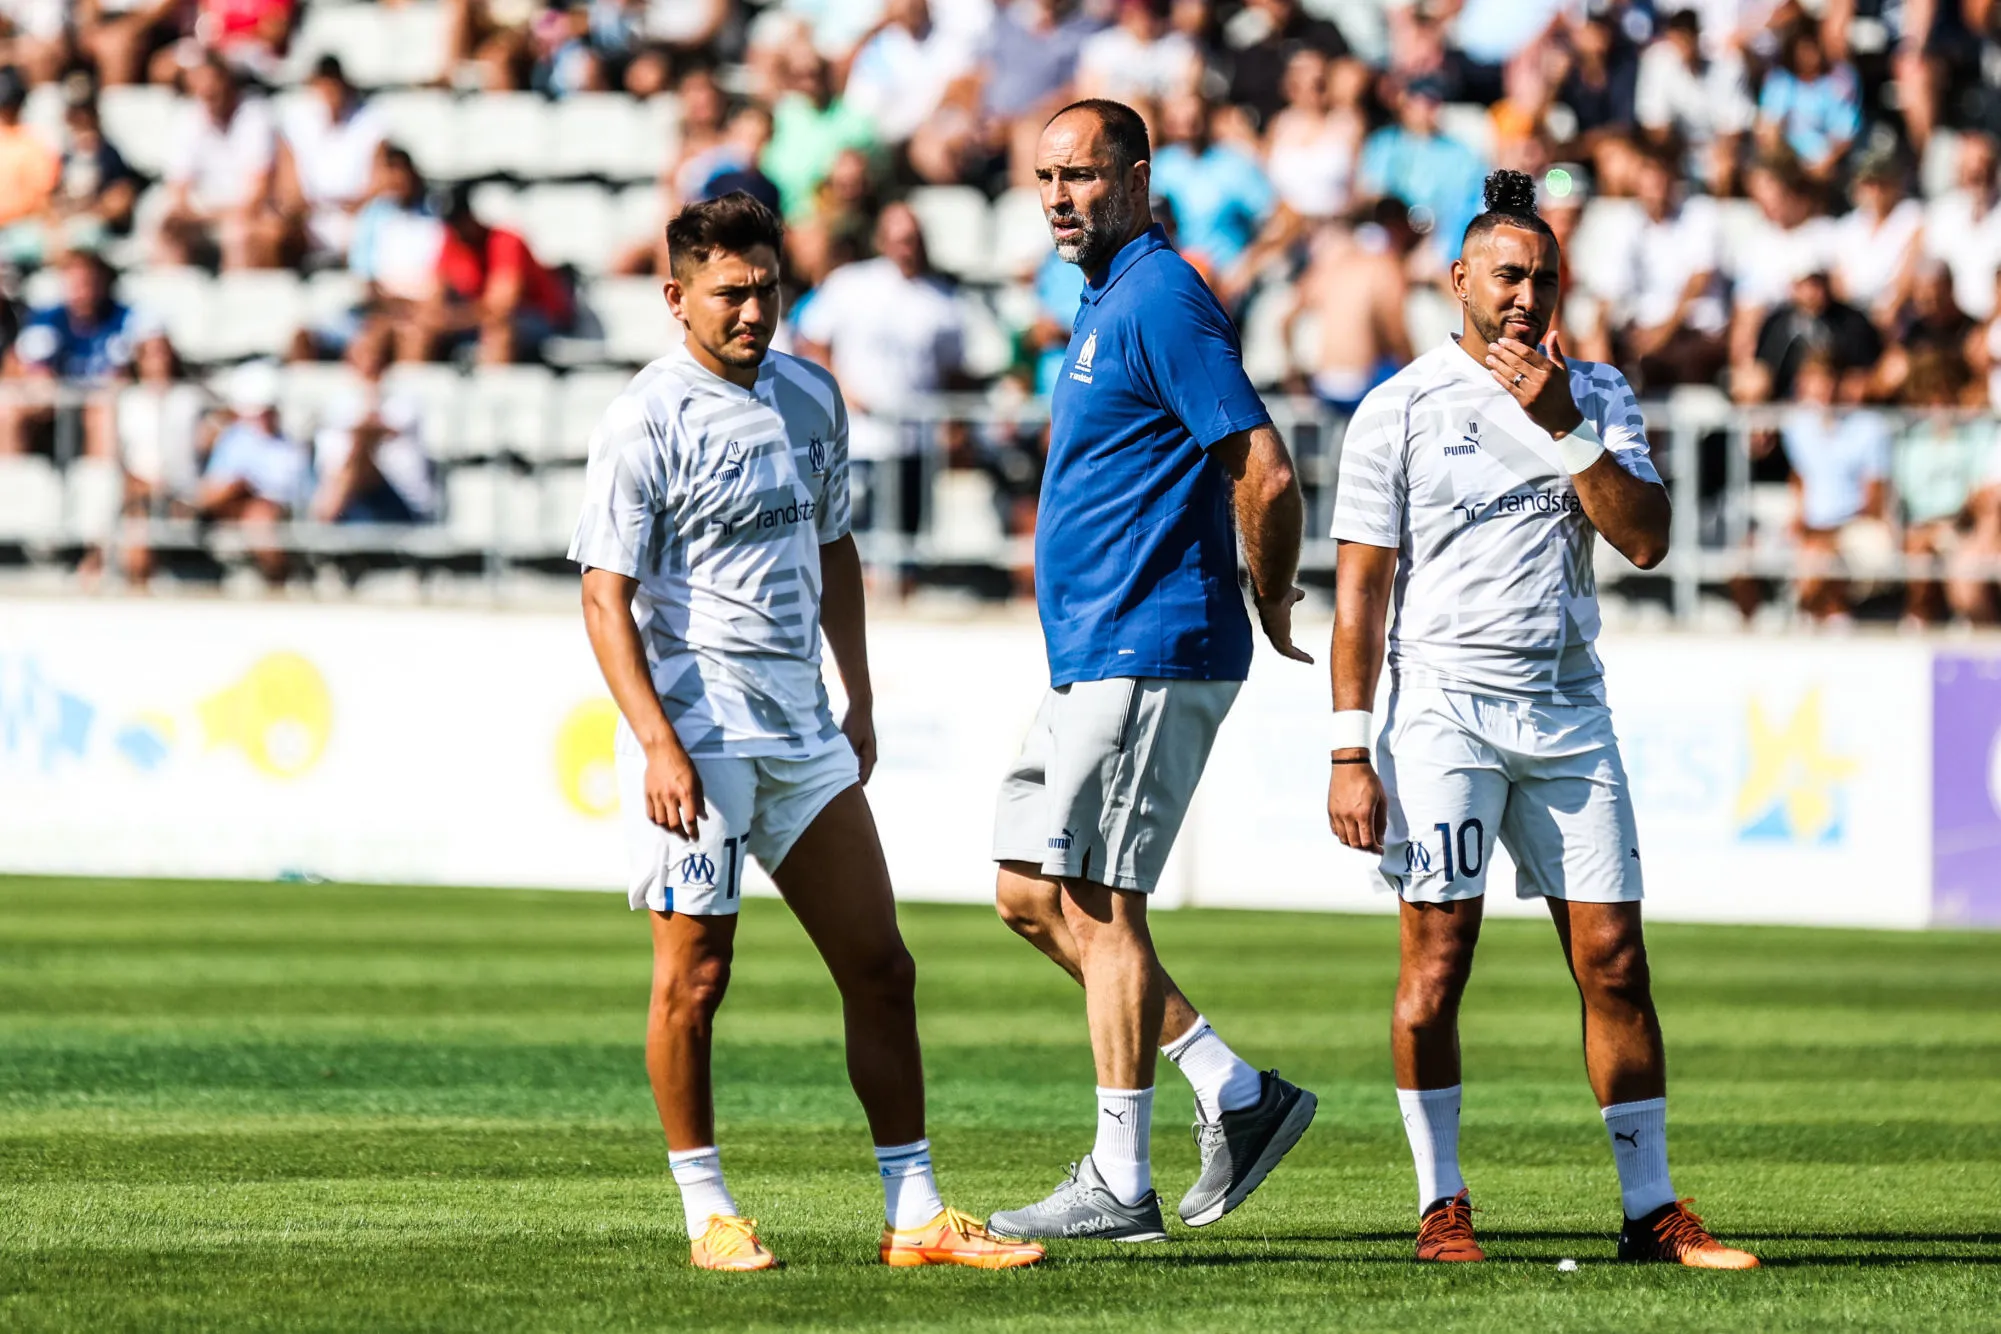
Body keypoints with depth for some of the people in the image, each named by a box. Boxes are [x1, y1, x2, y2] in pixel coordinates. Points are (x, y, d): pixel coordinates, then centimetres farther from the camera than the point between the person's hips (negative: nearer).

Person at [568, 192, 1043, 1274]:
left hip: (801, 733, 7)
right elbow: (605, 594, -12)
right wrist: (657, 743, -20)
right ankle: (707, 1213, 9)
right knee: (693, 978, -3)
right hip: (696, 730, -7)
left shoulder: (810, 396, 11)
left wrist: (859, 698, 20)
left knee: (880, 968, 4)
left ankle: (915, 1216, 8)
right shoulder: (646, 422, -10)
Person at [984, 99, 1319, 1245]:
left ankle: (1120, 1184, -4)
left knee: (1097, 903, -8)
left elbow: (1267, 473, -20)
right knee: (1030, 894, 11)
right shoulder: (1108, 303, 18)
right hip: (1091, 662, 11)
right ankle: (1238, 1095, 14)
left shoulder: (1161, 301, -14)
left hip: (1148, 656, -11)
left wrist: (1272, 606, -8)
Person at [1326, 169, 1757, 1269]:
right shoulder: (1401, 409, 0)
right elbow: (1361, 587, -2)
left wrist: (1564, 427, -12)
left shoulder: (1596, 396, 10)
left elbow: (1645, 539, -2)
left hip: (1569, 712, 3)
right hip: (1444, 711, -3)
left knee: (1614, 962, 0)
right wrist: (1350, 753, -8)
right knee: (1436, 963, -7)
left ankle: (1651, 1210, 4)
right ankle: (1442, 1206, 3)